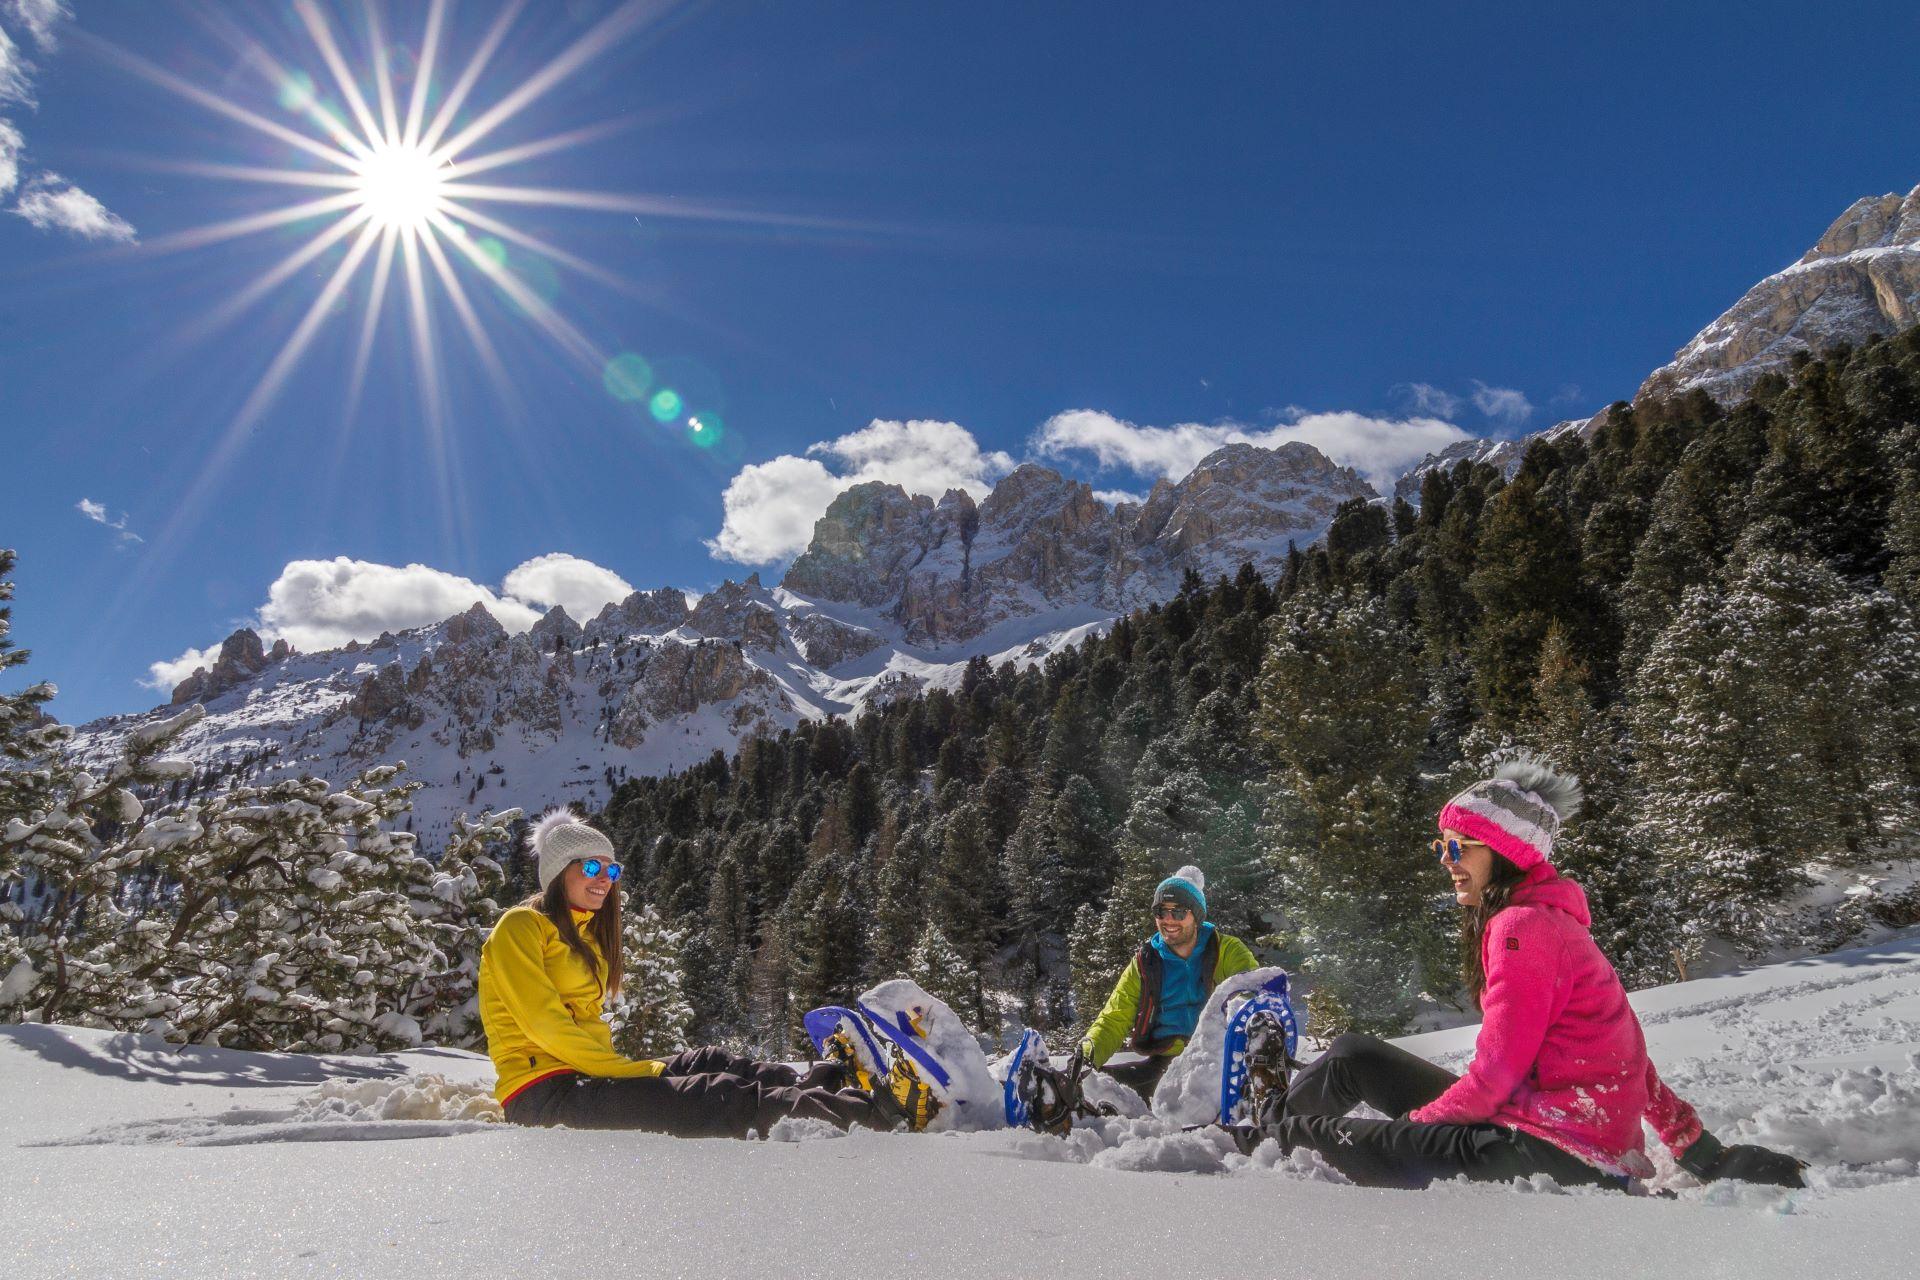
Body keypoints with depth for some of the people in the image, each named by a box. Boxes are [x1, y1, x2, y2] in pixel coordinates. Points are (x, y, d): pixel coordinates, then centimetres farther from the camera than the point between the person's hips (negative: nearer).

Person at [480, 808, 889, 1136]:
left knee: (708, 1063, -1)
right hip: (541, 1092, -9)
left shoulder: (585, 935, 20)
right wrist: (626, 1071, -15)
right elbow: (543, 1024, -15)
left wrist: (620, 1067, 2)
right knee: (702, 1096, -23)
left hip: (586, 1076, 9)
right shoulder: (521, 927, -6)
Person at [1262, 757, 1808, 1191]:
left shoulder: (1523, 926, -17)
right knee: (1351, 1054, 10)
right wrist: (1695, 1144, 18)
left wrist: (1409, 1125, -5)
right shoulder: (1547, 915, 14)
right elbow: (1623, 1046, 16)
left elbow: (1495, 1074, -18)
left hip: (1557, 1151, -10)